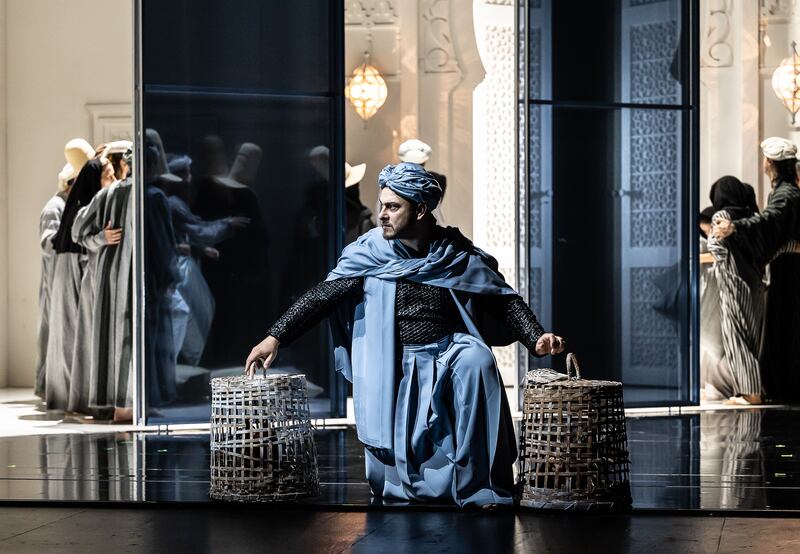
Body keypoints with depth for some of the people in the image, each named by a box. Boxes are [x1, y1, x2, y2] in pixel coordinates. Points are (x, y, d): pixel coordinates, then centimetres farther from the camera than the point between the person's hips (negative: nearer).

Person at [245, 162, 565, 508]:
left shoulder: (457, 256, 0)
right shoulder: (370, 251, 0)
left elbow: (506, 301, 6)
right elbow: (321, 296, -2)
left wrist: (536, 339, -10)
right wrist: (275, 337, -10)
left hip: (448, 353, 0)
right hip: (393, 365, 0)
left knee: (477, 362, -32)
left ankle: (480, 486, -23)